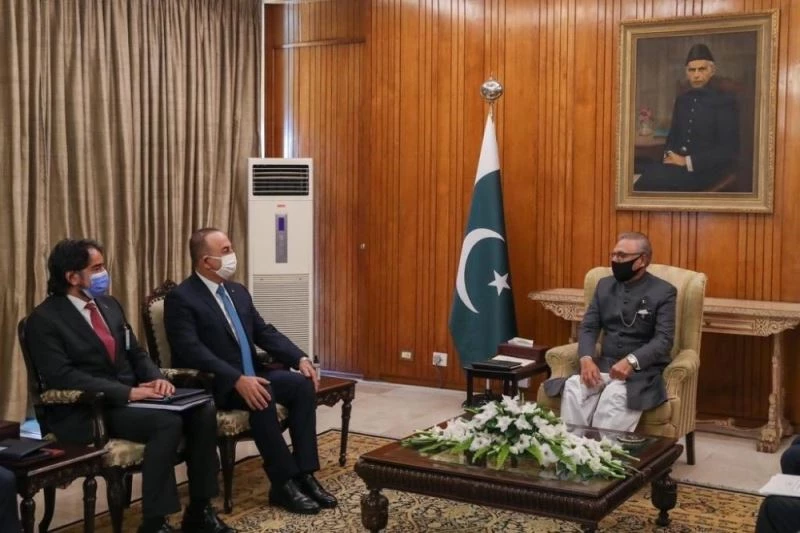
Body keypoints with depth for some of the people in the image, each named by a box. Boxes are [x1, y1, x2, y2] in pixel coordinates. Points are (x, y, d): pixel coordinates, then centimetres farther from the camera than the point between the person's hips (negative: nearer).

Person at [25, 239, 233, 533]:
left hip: (131, 396, 8)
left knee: (203, 410, -14)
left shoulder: (110, 305, 14)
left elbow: (136, 353, 18)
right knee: (167, 421, -31)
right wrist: (128, 392, -25)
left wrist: (156, 378, -6)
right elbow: (62, 377, -19)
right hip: (87, 412, -7)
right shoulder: (44, 319, -9)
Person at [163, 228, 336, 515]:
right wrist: (238, 380, -34)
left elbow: (265, 332, 13)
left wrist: (300, 358, -5)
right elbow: (192, 351, -23)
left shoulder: (238, 291, 13)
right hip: (213, 385, -8)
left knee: (303, 384, -15)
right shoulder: (181, 298, -11)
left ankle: (304, 473, -13)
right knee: (262, 396, -34)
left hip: (250, 374, 8)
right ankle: (284, 483, -24)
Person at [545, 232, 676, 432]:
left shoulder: (664, 292, -2)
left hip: (642, 369, -4)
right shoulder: (604, 285, 14)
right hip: (604, 365, 4)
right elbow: (588, 327, 8)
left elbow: (663, 340, -12)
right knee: (573, 388, -27)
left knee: (614, 396, -36)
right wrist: (586, 359, -13)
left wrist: (631, 361, -29)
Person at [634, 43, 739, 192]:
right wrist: (669, 155, -2)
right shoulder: (682, 100, 17)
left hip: (707, 170, -5)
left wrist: (688, 162, -16)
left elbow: (728, 149, -10)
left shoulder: (725, 100, -2)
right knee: (650, 171, -29)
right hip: (678, 162, 5)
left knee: (653, 175, -32)